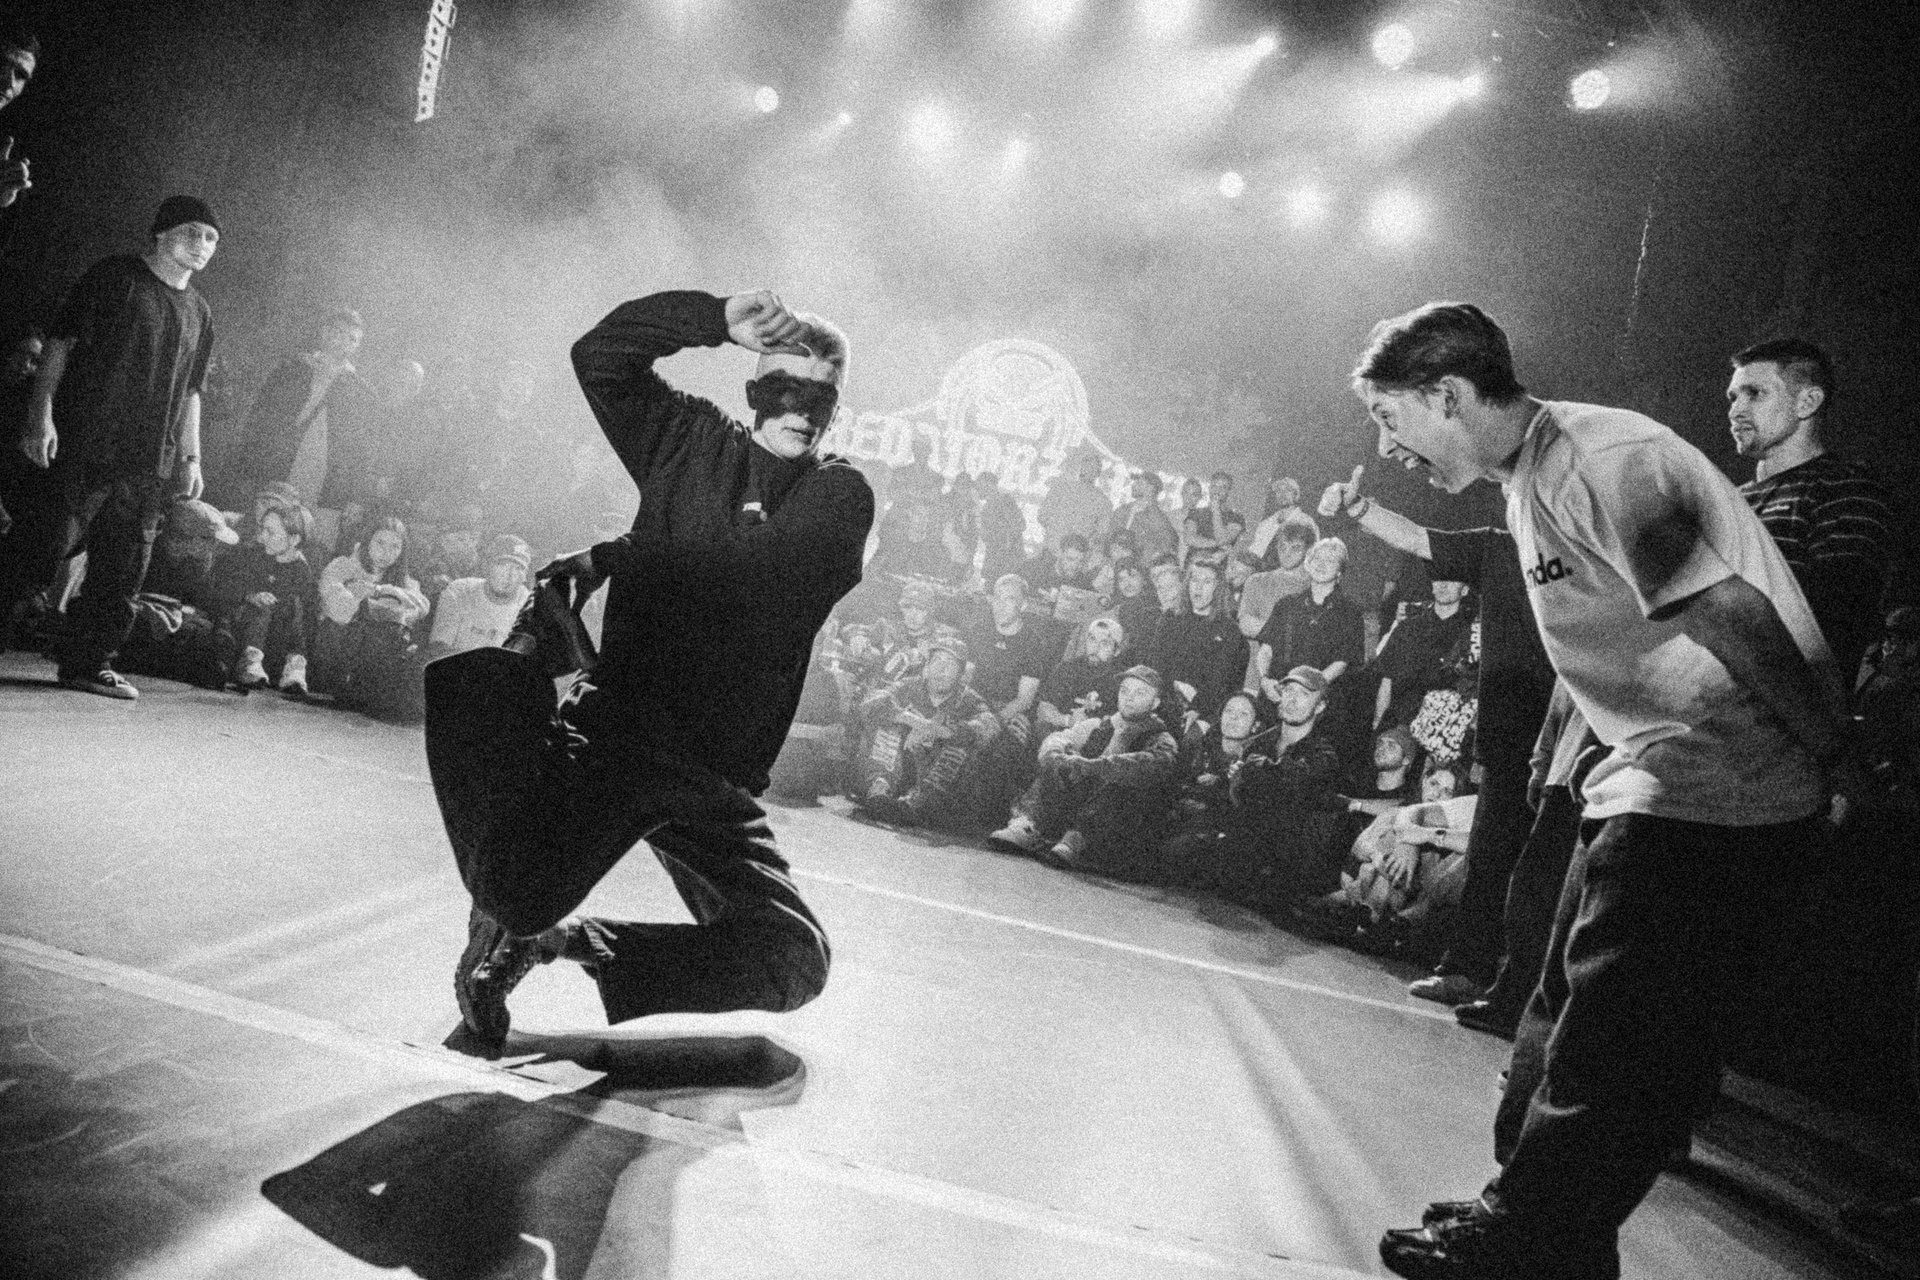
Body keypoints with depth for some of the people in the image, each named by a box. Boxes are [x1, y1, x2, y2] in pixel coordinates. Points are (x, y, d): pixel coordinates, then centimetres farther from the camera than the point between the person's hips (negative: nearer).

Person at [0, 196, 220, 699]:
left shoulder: (199, 313, 18)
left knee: (122, 569, 4)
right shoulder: (114, 278, 1)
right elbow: (60, 341, -3)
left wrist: (191, 456, 15)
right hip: (84, 445, -5)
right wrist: (42, 415, -13)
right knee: (47, 544, -9)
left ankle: (88, 662, 11)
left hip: (151, 463, 5)